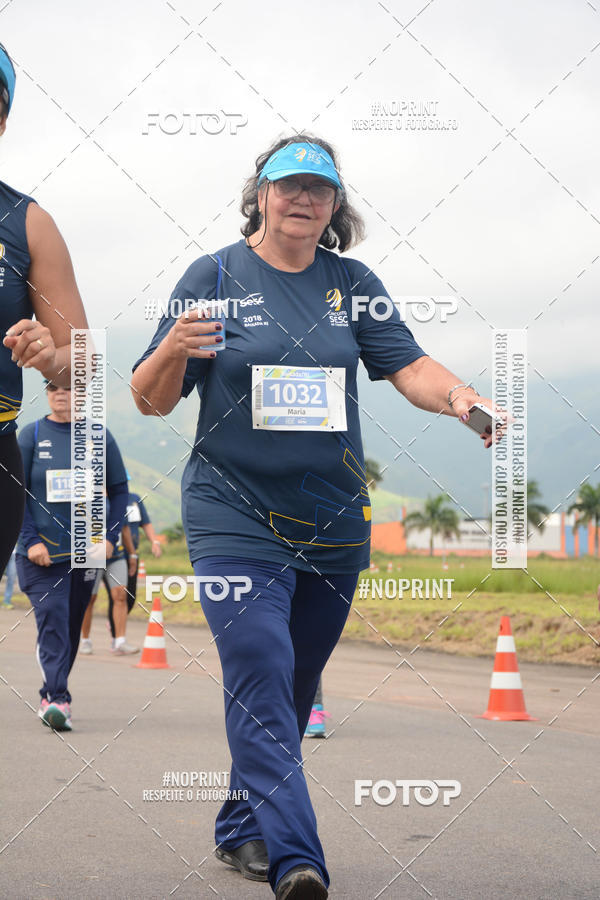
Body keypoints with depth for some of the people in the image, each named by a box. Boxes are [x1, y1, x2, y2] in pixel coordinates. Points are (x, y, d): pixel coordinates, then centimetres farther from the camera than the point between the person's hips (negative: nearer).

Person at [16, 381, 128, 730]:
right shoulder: (31, 435, 3)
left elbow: (119, 491, 10)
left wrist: (110, 536, -2)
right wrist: (30, 541, -10)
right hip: (42, 551, -2)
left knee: (71, 627, 7)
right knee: (51, 620, -16)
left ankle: (52, 697, 20)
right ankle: (57, 699, -23)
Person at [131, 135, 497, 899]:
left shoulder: (351, 283, 8)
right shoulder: (215, 277, 0)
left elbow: (409, 367, 1)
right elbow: (151, 401, 0)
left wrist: (457, 398, -20)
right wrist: (174, 348, -22)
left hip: (333, 521, 4)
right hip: (235, 516, -4)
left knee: (295, 686, 11)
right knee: (261, 678, -18)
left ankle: (242, 830, 28)